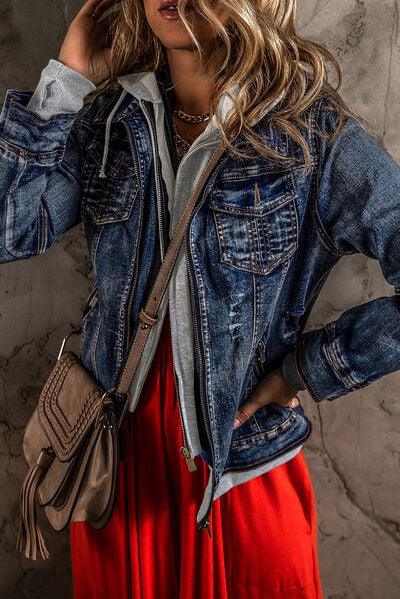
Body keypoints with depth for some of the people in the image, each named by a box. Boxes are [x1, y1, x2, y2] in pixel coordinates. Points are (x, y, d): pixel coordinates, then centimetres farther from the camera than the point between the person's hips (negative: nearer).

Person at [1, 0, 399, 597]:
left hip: (242, 462, -3)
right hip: (116, 441, 4)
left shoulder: (313, 130, -17)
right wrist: (67, 79, -13)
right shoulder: (108, 119, -4)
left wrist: (309, 369, -16)